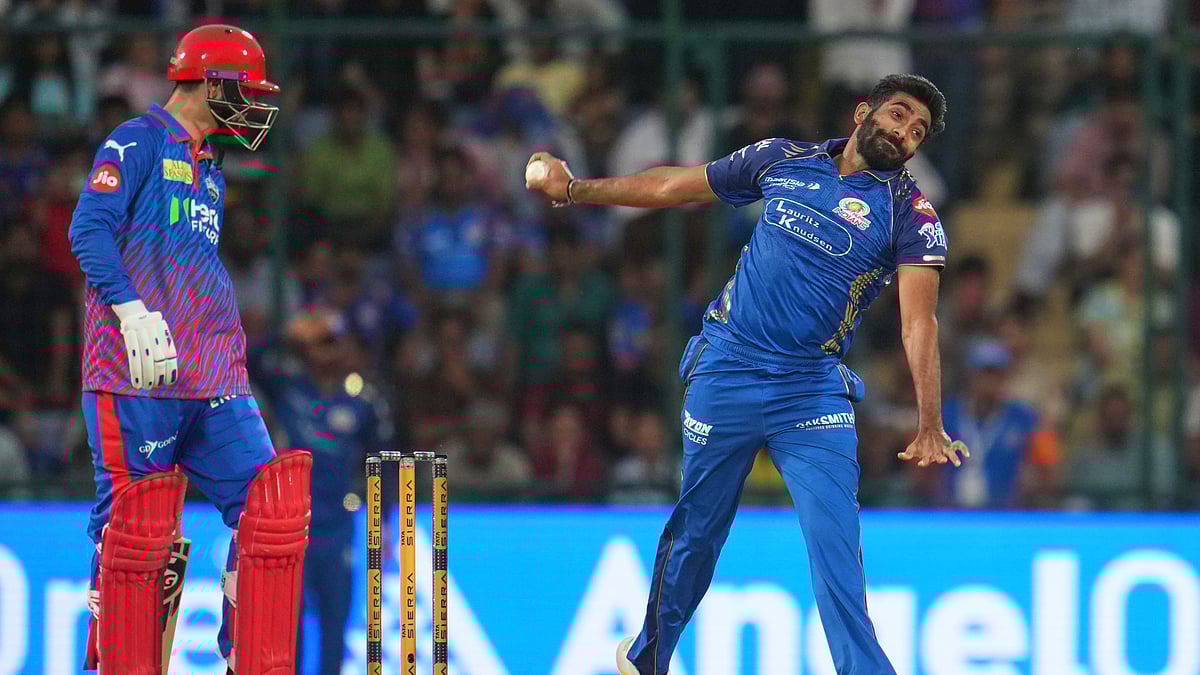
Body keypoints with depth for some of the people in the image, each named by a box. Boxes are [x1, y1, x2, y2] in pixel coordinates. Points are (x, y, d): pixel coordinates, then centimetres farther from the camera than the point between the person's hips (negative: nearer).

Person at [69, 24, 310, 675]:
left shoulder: (209, 170, 24)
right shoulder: (138, 143, -1)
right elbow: (89, 229, -14)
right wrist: (133, 313, -25)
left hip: (212, 376, 8)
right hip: (138, 376, -8)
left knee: (271, 509, -4)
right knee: (136, 529, -6)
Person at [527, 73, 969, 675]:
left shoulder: (910, 214, -3)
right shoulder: (784, 160, 5)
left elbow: (919, 321, -15)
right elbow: (674, 187, 16)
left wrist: (930, 427, -25)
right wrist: (575, 190, 18)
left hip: (813, 391, -1)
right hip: (726, 371, 1)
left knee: (835, 544, -14)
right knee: (698, 529, 11)